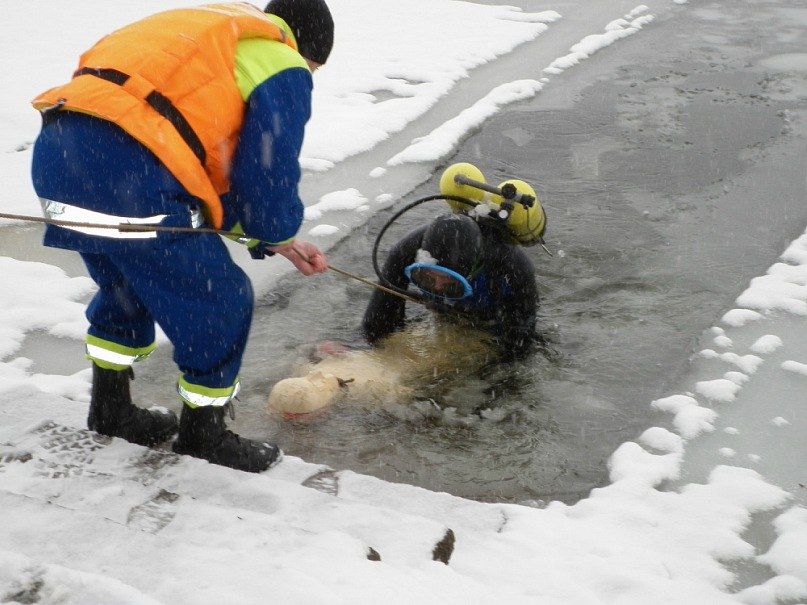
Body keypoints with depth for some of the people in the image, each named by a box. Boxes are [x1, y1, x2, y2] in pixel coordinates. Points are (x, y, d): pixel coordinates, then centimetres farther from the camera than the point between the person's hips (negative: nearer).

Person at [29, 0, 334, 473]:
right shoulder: (282, 70, 6)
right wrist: (279, 236, 23)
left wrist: (267, 237, 33)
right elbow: (266, 176, 0)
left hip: (55, 150, 9)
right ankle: (203, 436, 27)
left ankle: (111, 408, 46)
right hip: (126, 171, -9)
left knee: (127, 283, 33)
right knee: (219, 305, 10)